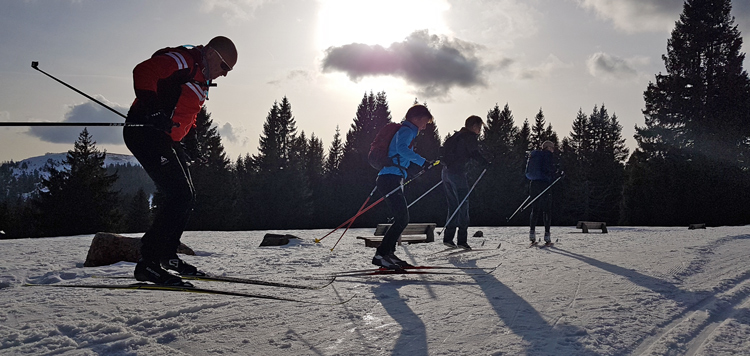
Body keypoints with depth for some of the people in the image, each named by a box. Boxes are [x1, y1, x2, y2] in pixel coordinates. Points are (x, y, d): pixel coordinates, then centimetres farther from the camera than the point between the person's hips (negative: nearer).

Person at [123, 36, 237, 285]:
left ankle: (166, 255, 27)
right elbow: (143, 72, -24)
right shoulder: (183, 61, -12)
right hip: (146, 133, -11)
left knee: (186, 197, 14)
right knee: (180, 195, -17)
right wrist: (153, 108, -33)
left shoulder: (202, 79, 19)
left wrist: (190, 135, 17)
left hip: (168, 141, 11)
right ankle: (148, 263, -15)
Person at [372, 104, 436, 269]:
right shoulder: (406, 131, -6)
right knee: (402, 220, -13)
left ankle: (388, 253, 16)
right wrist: (422, 161, -30)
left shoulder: (408, 132, 26)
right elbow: (401, 148, -27)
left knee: (402, 219, 12)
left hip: (392, 181, 10)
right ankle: (381, 255, -15)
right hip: (390, 180, -10)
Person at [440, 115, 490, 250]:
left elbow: (446, 149, 27)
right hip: (457, 172, -9)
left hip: (446, 171, 9)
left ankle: (448, 238, 8)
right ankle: (462, 240, -11)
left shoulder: (457, 135, 22)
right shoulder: (470, 136, -4)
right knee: (463, 205, -6)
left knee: (453, 205, 12)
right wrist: (486, 163, -9)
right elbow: (474, 153, -15)